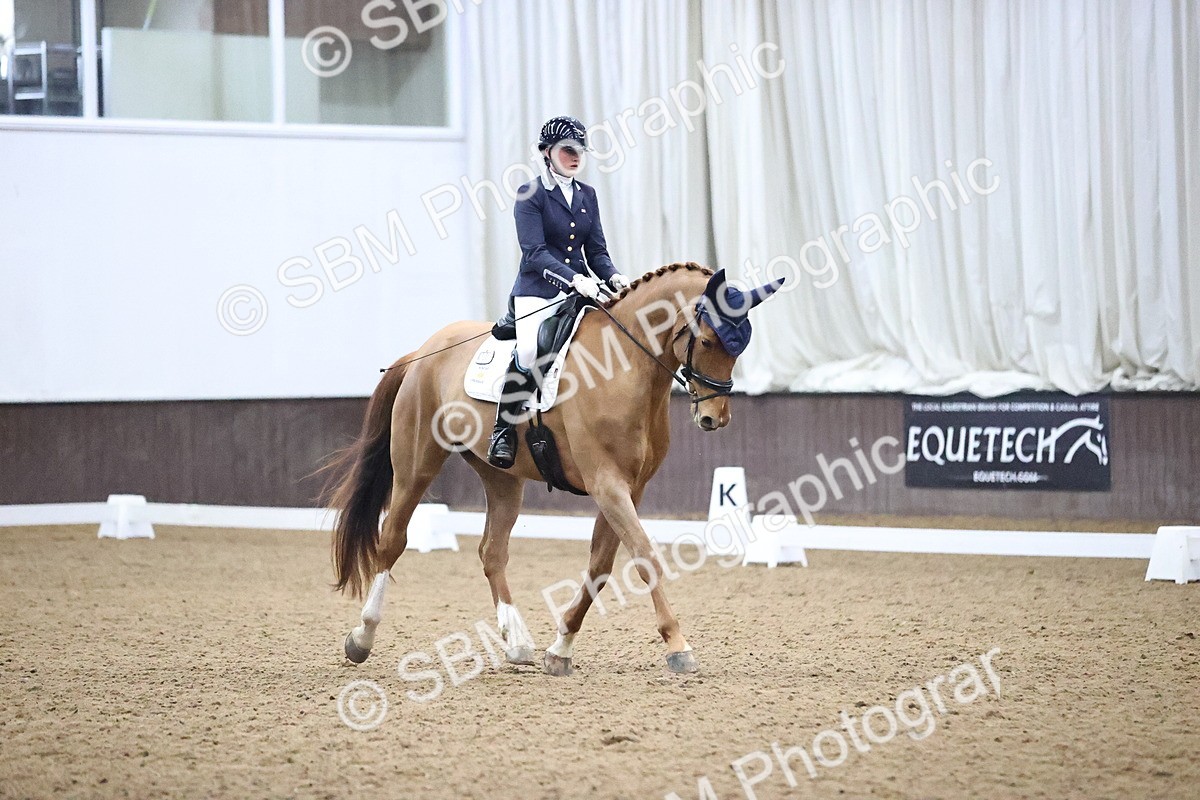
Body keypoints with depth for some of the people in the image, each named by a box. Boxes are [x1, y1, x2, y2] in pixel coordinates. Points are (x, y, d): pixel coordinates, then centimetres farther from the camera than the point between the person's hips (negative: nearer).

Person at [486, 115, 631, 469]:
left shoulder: (587, 195, 15)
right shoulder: (531, 195, -3)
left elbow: (597, 250, 14)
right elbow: (534, 253, -14)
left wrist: (613, 277, -8)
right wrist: (574, 278, -27)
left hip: (581, 291, 6)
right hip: (537, 291, -6)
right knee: (528, 348, -32)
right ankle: (503, 430, -19)